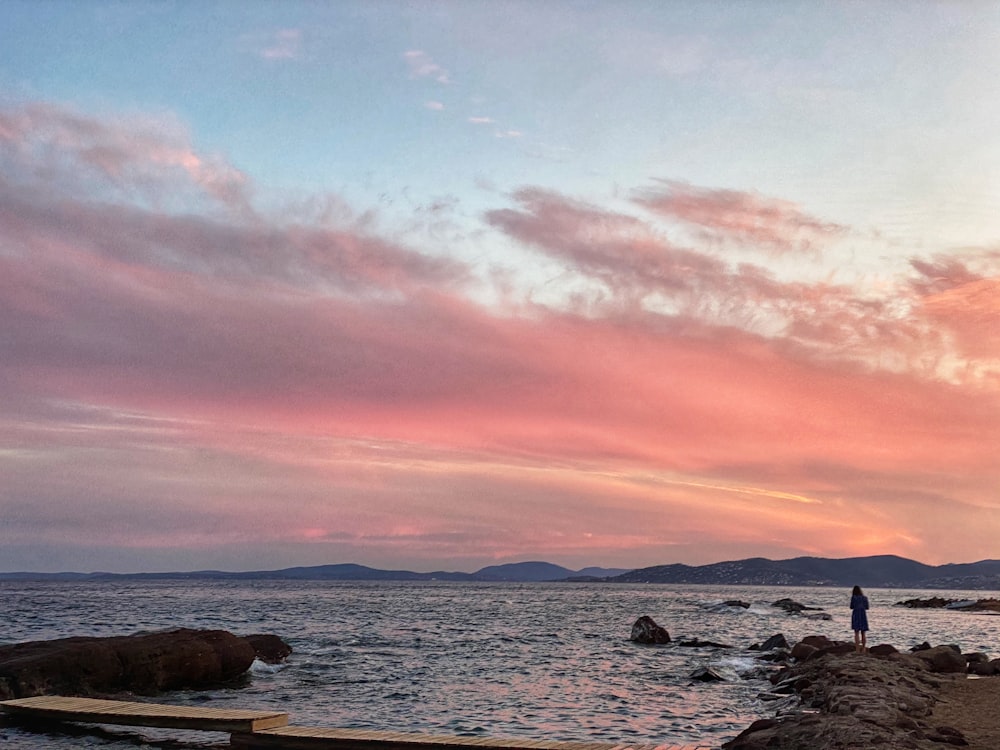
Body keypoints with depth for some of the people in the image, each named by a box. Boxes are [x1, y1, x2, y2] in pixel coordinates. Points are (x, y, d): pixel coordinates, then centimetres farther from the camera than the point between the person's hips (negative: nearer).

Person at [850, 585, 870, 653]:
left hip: (856, 615, -3)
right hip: (863, 615, 3)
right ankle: (863, 649, 11)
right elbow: (867, 607, 8)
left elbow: (851, 607, -2)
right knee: (863, 633, 10)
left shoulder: (854, 597, -6)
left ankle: (857, 650, -8)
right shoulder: (865, 598, 4)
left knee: (857, 633, -3)